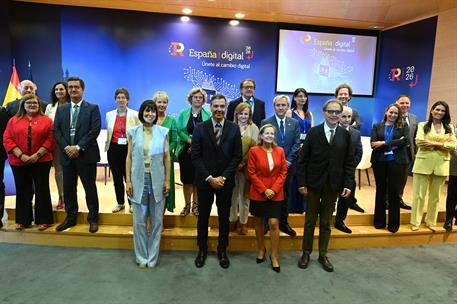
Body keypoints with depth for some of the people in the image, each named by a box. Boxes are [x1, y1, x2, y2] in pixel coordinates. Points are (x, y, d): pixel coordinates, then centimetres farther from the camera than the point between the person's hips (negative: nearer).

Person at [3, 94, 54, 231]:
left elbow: (50, 139, -3)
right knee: (23, 191, 9)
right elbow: (7, 139, 2)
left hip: (41, 161, -2)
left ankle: (43, 220, 12)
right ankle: (23, 220, 21)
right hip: (19, 162, 2)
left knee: (42, 190, 2)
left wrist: (37, 155, -13)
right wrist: (21, 155, -11)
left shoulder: (47, 120, 4)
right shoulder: (14, 120, 9)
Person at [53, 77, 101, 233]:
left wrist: (78, 147, -16)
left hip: (86, 155, -4)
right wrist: (66, 147, -10)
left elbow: (95, 130, -11)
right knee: (68, 188, 11)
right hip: (67, 155, 4)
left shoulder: (93, 108, 0)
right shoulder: (61, 109, 13)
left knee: (90, 188, 3)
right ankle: (70, 217, 25)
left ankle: (93, 219, 15)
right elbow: (56, 131, 6)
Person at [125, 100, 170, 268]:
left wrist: (167, 180, 0)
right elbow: (129, 157, 3)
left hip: (157, 180, 0)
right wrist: (128, 180, -1)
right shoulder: (133, 132, 2)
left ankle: (152, 257, 25)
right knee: (139, 221, 8)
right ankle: (141, 256, 25)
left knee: (156, 220, 8)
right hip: (139, 180, 0)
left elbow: (167, 157, 2)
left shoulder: (163, 132, 0)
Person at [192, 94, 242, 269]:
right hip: (204, 180, 0)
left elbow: (237, 156, -2)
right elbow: (195, 156, -6)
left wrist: (223, 177, -11)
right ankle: (202, 249, 30)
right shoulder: (200, 128, -2)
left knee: (224, 217, 12)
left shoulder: (234, 128, -1)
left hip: (226, 181, 1)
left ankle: (222, 250, 30)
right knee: (203, 216, 11)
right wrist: (209, 178, -13)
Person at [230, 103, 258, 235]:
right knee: (232, 194, 9)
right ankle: (232, 220, 23)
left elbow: (254, 148, -5)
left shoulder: (254, 128, 1)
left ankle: (243, 223, 19)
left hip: (246, 167, -1)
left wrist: (243, 163, -11)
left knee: (244, 195, 8)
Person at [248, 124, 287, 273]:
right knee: (258, 222, 12)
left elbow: (283, 172, 2)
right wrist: (264, 190, -12)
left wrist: (274, 189, -9)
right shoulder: (254, 151, -5)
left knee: (274, 224, -3)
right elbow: (251, 173, -6)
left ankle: (274, 255, 12)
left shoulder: (280, 151, 2)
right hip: (258, 193, -1)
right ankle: (261, 249, 33)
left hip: (275, 194, 1)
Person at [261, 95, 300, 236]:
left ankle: (284, 223, 25)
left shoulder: (295, 123, 6)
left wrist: (288, 161, -9)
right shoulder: (266, 122, -3)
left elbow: (296, 144, 2)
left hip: (288, 166, 3)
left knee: (286, 195, 11)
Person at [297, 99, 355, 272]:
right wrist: (302, 183, -10)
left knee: (326, 222, 14)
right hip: (314, 184, -1)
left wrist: (348, 184, -6)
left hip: (333, 185, 2)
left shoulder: (346, 135, 1)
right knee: (310, 221, 10)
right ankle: (306, 253, 26)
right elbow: (302, 159, -5)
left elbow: (349, 162, 2)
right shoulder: (314, 132, -4)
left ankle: (323, 255, 28)